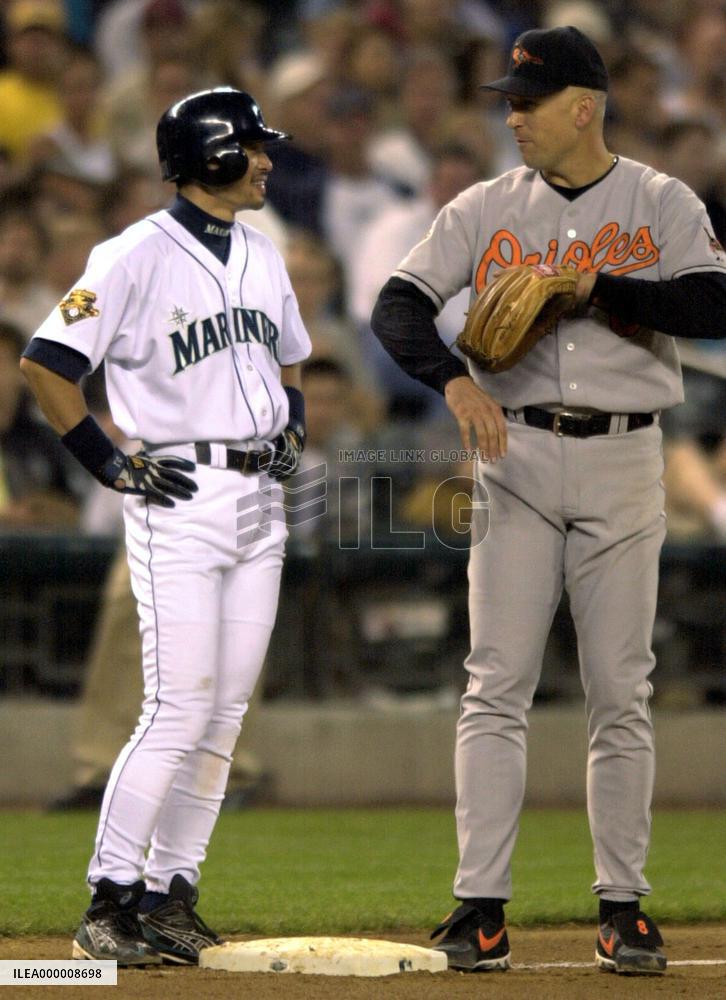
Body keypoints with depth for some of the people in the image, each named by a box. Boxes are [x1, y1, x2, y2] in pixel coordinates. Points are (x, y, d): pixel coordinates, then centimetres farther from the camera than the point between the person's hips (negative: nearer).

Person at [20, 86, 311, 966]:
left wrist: (293, 432, 12)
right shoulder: (136, 257, -10)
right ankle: (107, 908, -8)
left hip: (259, 498, 7)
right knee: (178, 712, -13)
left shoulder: (261, 256, 14)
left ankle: (170, 898, 12)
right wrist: (110, 464, -13)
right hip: (180, 497, -7)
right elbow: (45, 363, -13)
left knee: (223, 716, 5)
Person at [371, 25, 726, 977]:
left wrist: (595, 287, -18)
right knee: (497, 687, -4)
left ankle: (624, 906, 9)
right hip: (517, 460, 1)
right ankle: (481, 905, -3)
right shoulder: (487, 210, 6)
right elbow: (398, 304, -3)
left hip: (623, 462, -1)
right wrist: (454, 378, -21)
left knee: (620, 694, 2)